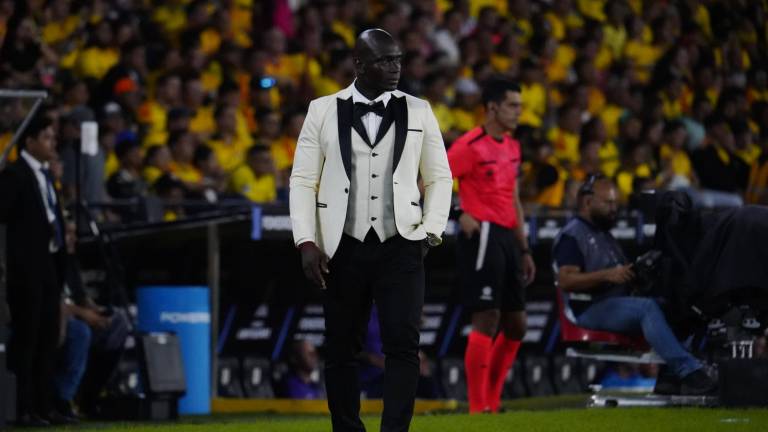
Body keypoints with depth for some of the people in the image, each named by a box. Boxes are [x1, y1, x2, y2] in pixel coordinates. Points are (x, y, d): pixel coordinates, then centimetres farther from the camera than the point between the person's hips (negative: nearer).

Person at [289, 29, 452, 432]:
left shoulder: (418, 112, 6)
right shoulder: (323, 111, 3)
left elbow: (439, 177, 12)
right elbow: (303, 180, 3)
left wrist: (430, 232, 0)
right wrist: (306, 242, -6)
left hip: (401, 247, 0)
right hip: (343, 247, 0)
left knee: (403, 343, -11)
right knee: (341, 348, 5)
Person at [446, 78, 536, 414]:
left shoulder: (512, 147, 16)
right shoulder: (471, 145, -10)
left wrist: (524, 249, 21)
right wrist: (461, 213, -21)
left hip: (507, 237, 9)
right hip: (482, 236, -9)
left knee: (516, 325, 10)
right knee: (487, 319, -12)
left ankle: (491, 401, 19)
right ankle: (477, 407, -9)